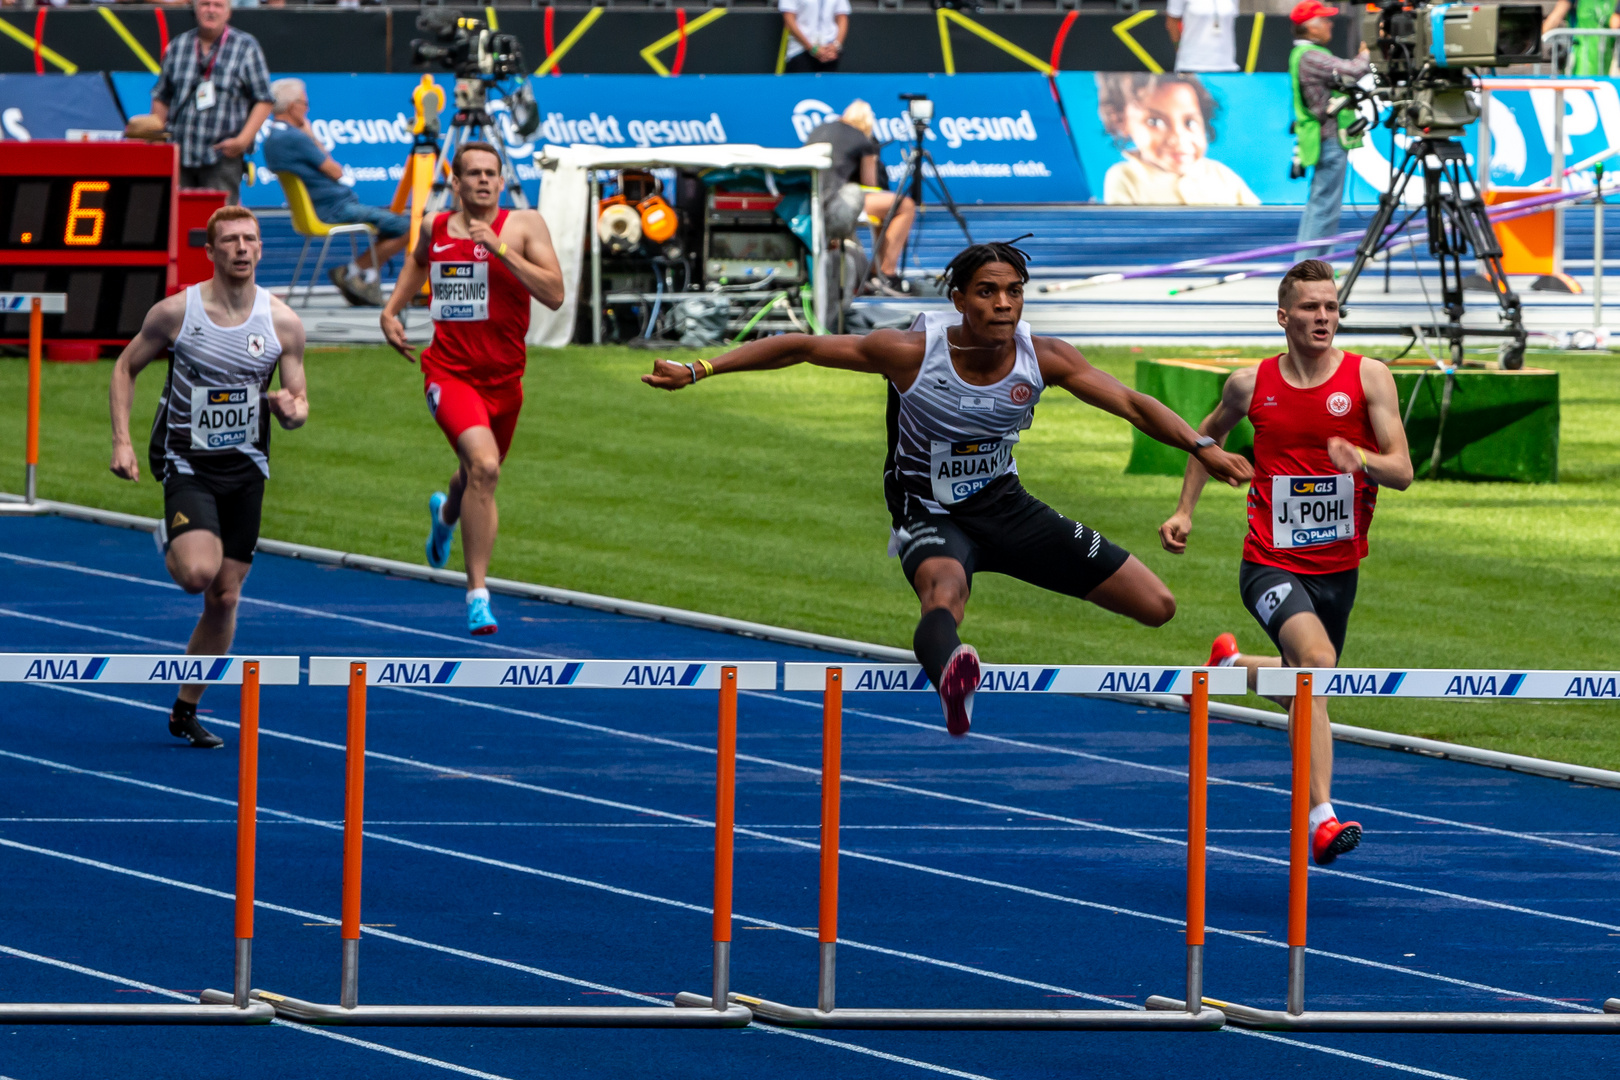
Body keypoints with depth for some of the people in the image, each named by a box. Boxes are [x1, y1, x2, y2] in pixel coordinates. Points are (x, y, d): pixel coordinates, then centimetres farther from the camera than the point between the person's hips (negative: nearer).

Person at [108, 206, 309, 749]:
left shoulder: (282, 322, -3)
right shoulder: (175, 311, -9)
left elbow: (299, 406, 3)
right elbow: (126, 368, 4)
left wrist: (291, 408, -22)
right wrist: (121, 440, -7)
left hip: (246, 471, 3)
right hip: (187, 464, -3)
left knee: (225, 598, 5)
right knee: (199, 572, -26)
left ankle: (185, 712, 20)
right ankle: (172, 542, 12)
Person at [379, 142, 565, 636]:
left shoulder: (524, 226, -5)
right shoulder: (434, 228, 3)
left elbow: (554, 294, -16)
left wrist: (500, 249, -22)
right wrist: (391, 309, 17)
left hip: (503, 377, 2)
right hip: (450, 370, -2)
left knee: (479, 475, 22)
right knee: (484, 465, -26)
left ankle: (446, 511, 62)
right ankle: (477, 592, -21)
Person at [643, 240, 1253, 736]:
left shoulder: (1043, 359, -11)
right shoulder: (913, 353, -19)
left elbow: (1131, 404, -6)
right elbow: (802, 349, -13)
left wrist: (1201, 447, -20)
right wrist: (699, 370, -17)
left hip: (1006, 507, 5)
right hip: (930, 513, -5)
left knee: (1156, 606, -2)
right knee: (946, 589, -44)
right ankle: (951, 678, -78)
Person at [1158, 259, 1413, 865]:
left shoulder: (1368, 377, -4)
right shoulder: (1251, 384, -2)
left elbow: (1402, 473, -7)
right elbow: (1210, 433, 21)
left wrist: (1361, 459, -28)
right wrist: (1185, 510, 14)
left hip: (1339, 566, 3)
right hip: (1272, 564, -3)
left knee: (1308, 686, 20)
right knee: (1316, 657, -30)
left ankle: (1235, 666, 56)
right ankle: (1321, 820, -33)